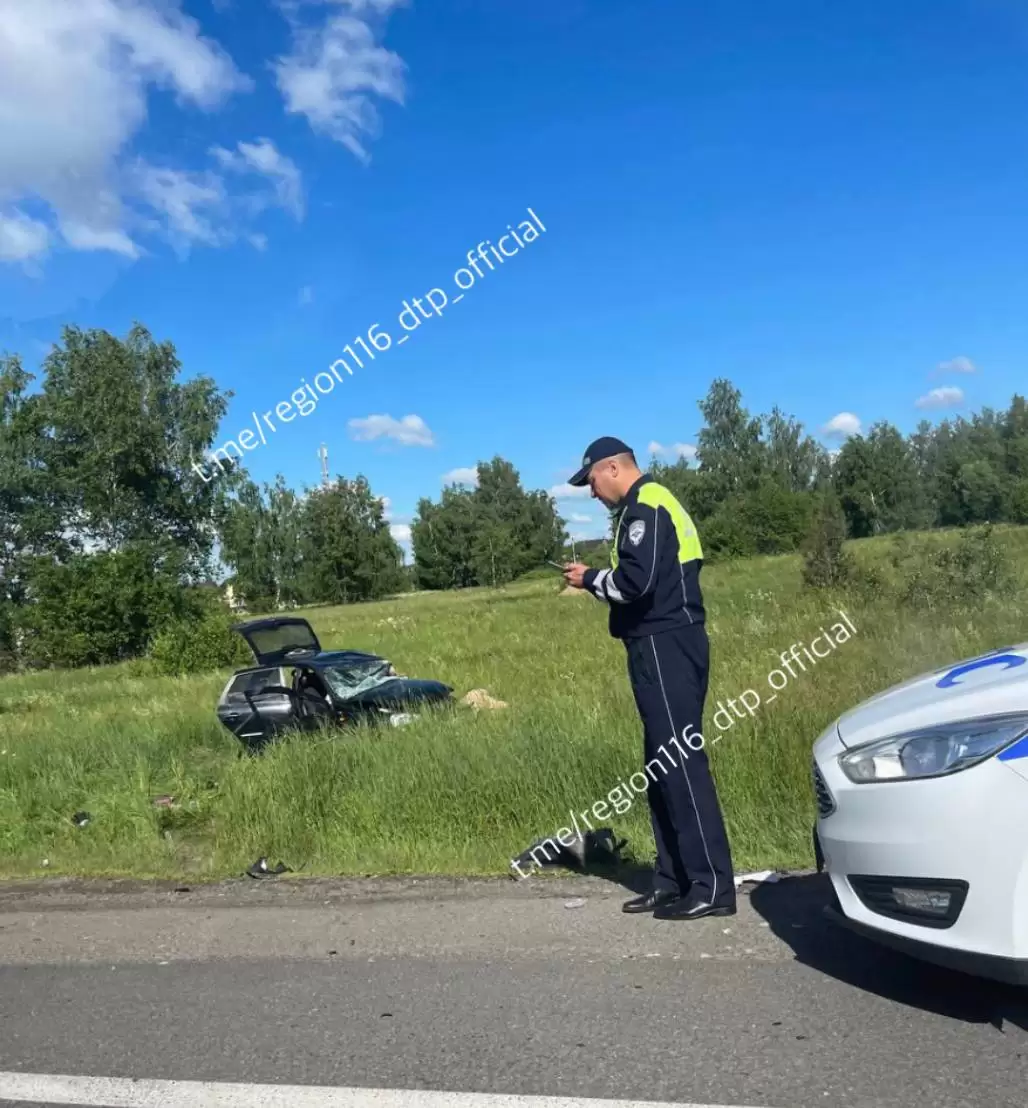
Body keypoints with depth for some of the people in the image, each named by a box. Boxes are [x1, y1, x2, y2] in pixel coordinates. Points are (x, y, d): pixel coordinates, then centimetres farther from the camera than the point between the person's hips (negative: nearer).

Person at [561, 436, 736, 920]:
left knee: (682, 762, -9)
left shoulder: (645, 507, -11)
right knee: (664, 765, 12)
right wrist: (597, 580, 10)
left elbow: (636, 581, -22)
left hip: (665, 648, -11)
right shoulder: (654, 504, 21)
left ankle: (712, 886, -4)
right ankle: (673, 881, 19)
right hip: (665, 646, 11)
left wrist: (590, 578, -6)